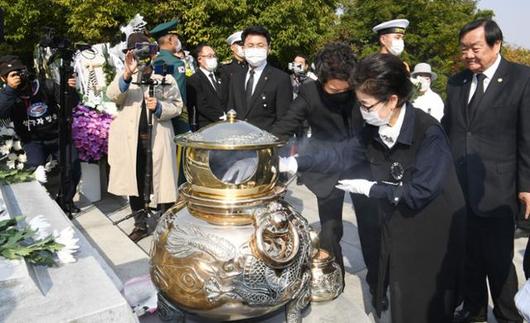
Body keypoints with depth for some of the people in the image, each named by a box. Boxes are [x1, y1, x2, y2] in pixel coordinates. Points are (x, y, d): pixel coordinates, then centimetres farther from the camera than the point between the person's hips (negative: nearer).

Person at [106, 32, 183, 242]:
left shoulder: (165, 78, 7)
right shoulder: (124, 78, 9)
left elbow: (177, 105, 4)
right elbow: (112, 95, -11)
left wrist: (159, 107, -16)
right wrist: (127, 74, -28)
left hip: (158, 138, -2)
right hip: (131, 139, 2)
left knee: (162, 181, 2)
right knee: (134, 183, 10)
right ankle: (140, 225, 25)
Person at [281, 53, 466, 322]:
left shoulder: (429, 134, -26)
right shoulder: (374, 132, -5)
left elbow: (418, 192, -28)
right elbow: (340, 153, -4)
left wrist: (371, 188, -19)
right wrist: (292, 163, -15)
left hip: (433, 237, -6)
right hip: (397, 233, 6)